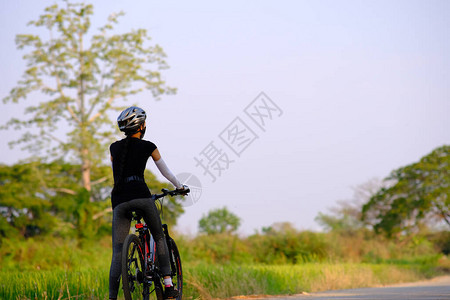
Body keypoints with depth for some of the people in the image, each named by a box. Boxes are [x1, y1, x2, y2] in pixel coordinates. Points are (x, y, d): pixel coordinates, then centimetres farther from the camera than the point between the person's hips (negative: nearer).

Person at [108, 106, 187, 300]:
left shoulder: (114, 147, 17)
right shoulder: (147, 146, 9)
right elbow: (165, 171, 21)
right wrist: (180, 187, 38)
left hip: (119, 201, 2)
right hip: (141, 195, -2)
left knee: (117, 253, 2)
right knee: (159, 238, 19)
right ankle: (168, 284, 7)